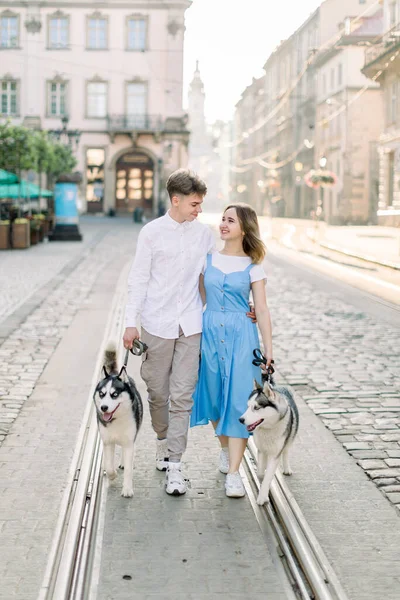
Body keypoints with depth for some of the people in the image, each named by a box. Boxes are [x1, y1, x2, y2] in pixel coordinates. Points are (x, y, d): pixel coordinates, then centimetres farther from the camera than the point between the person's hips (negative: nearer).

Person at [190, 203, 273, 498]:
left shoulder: (253, 267, -1)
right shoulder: (208, 259, 5)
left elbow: (262, 309, -2)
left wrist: (269, 349, -6)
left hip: (241, 335, -3)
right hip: (210, 331, 3)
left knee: (238, 399, -8)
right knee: (215, 394, 10)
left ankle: (234, 472, -7)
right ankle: (225, 449, 34)